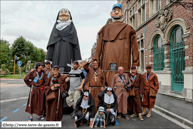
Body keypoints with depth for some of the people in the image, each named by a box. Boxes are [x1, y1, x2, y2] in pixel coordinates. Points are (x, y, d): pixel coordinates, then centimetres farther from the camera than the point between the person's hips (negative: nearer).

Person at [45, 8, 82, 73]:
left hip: (67, 50, -1)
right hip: (57, 51, 2)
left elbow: (75, 43, 5)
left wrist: (78, 60, -8)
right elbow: (50, 44, 14)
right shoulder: (56, 27, 20)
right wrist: (48, 59, 2)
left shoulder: (71, 27, 15)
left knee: (66, 69, -13)